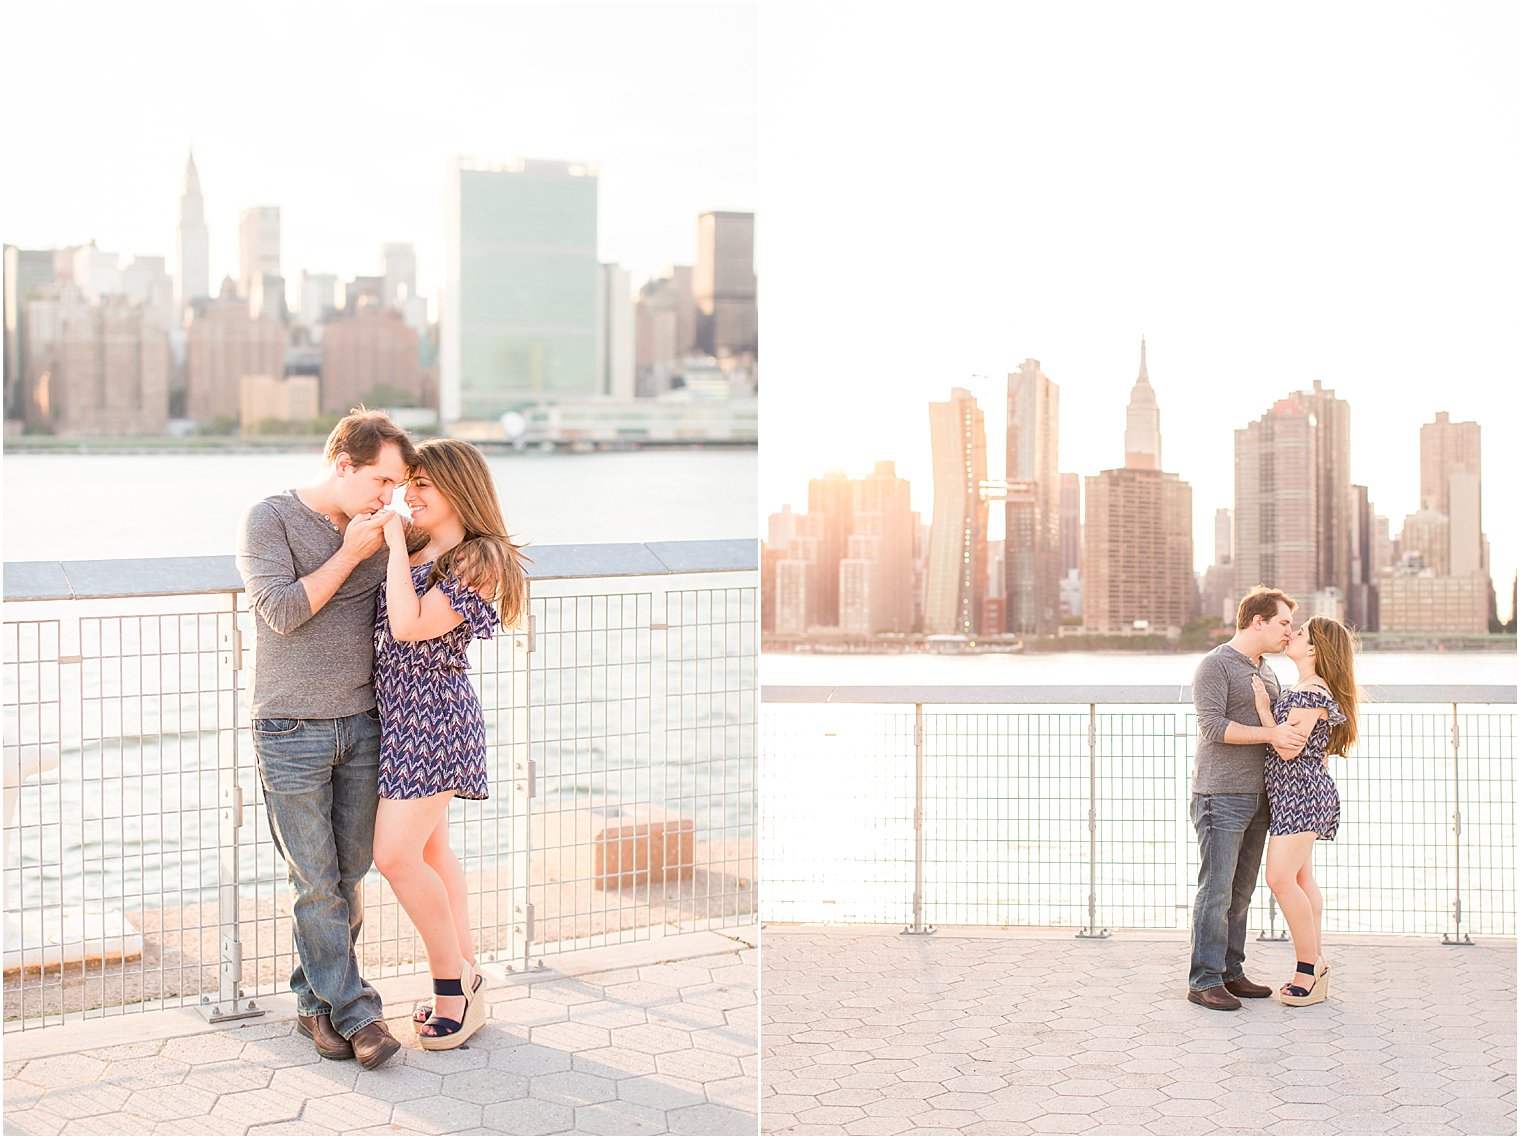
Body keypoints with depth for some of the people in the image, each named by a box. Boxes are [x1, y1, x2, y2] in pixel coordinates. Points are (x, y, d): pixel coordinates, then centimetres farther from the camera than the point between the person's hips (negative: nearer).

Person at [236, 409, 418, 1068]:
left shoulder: (375, 532, 9)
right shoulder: (269, 519, -5)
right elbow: (282, 611, -16)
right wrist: (350, 554, -13)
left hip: (361, 725, 5)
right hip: (292, 732, -5)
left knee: (348, 877, 8)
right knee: (316, 883, -1)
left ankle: (319, 999, 22)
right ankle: (353, 1011, 7)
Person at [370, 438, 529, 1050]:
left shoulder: (476, 563, -14)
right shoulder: (414, 554, 10)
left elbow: (410, 626, -24)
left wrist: (396, 545, -19)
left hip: (432, 721, -9)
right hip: (403, 719, 9)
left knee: (395, 855, -11)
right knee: (429, 849, 13)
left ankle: (453, 981, 5)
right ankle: (465, 979, 23)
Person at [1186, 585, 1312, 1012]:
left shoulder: (1267, 671, 18)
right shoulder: (1215, 665, -8)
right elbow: (1212, 726, -18)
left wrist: (1305, 740, 11)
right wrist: (1270, 733, -21)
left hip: (1257, 796, 8)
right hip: (1220, 796, -8)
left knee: (1241, 890, 10)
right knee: (1216, 890, -8)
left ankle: (1231, 972, 17)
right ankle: (1204, 981, -3)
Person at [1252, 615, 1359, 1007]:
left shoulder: (1312, 693, -16)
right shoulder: (1305, 689, 14)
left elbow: (1289, 749, -19)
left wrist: (1263, 708, -13)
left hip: (1301, 793, -11)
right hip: (1290, 795, 11)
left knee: (1281, 878, -13)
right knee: (1301, 879, 12)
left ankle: (1309, 967, -6)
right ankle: (1316, 965, 18)